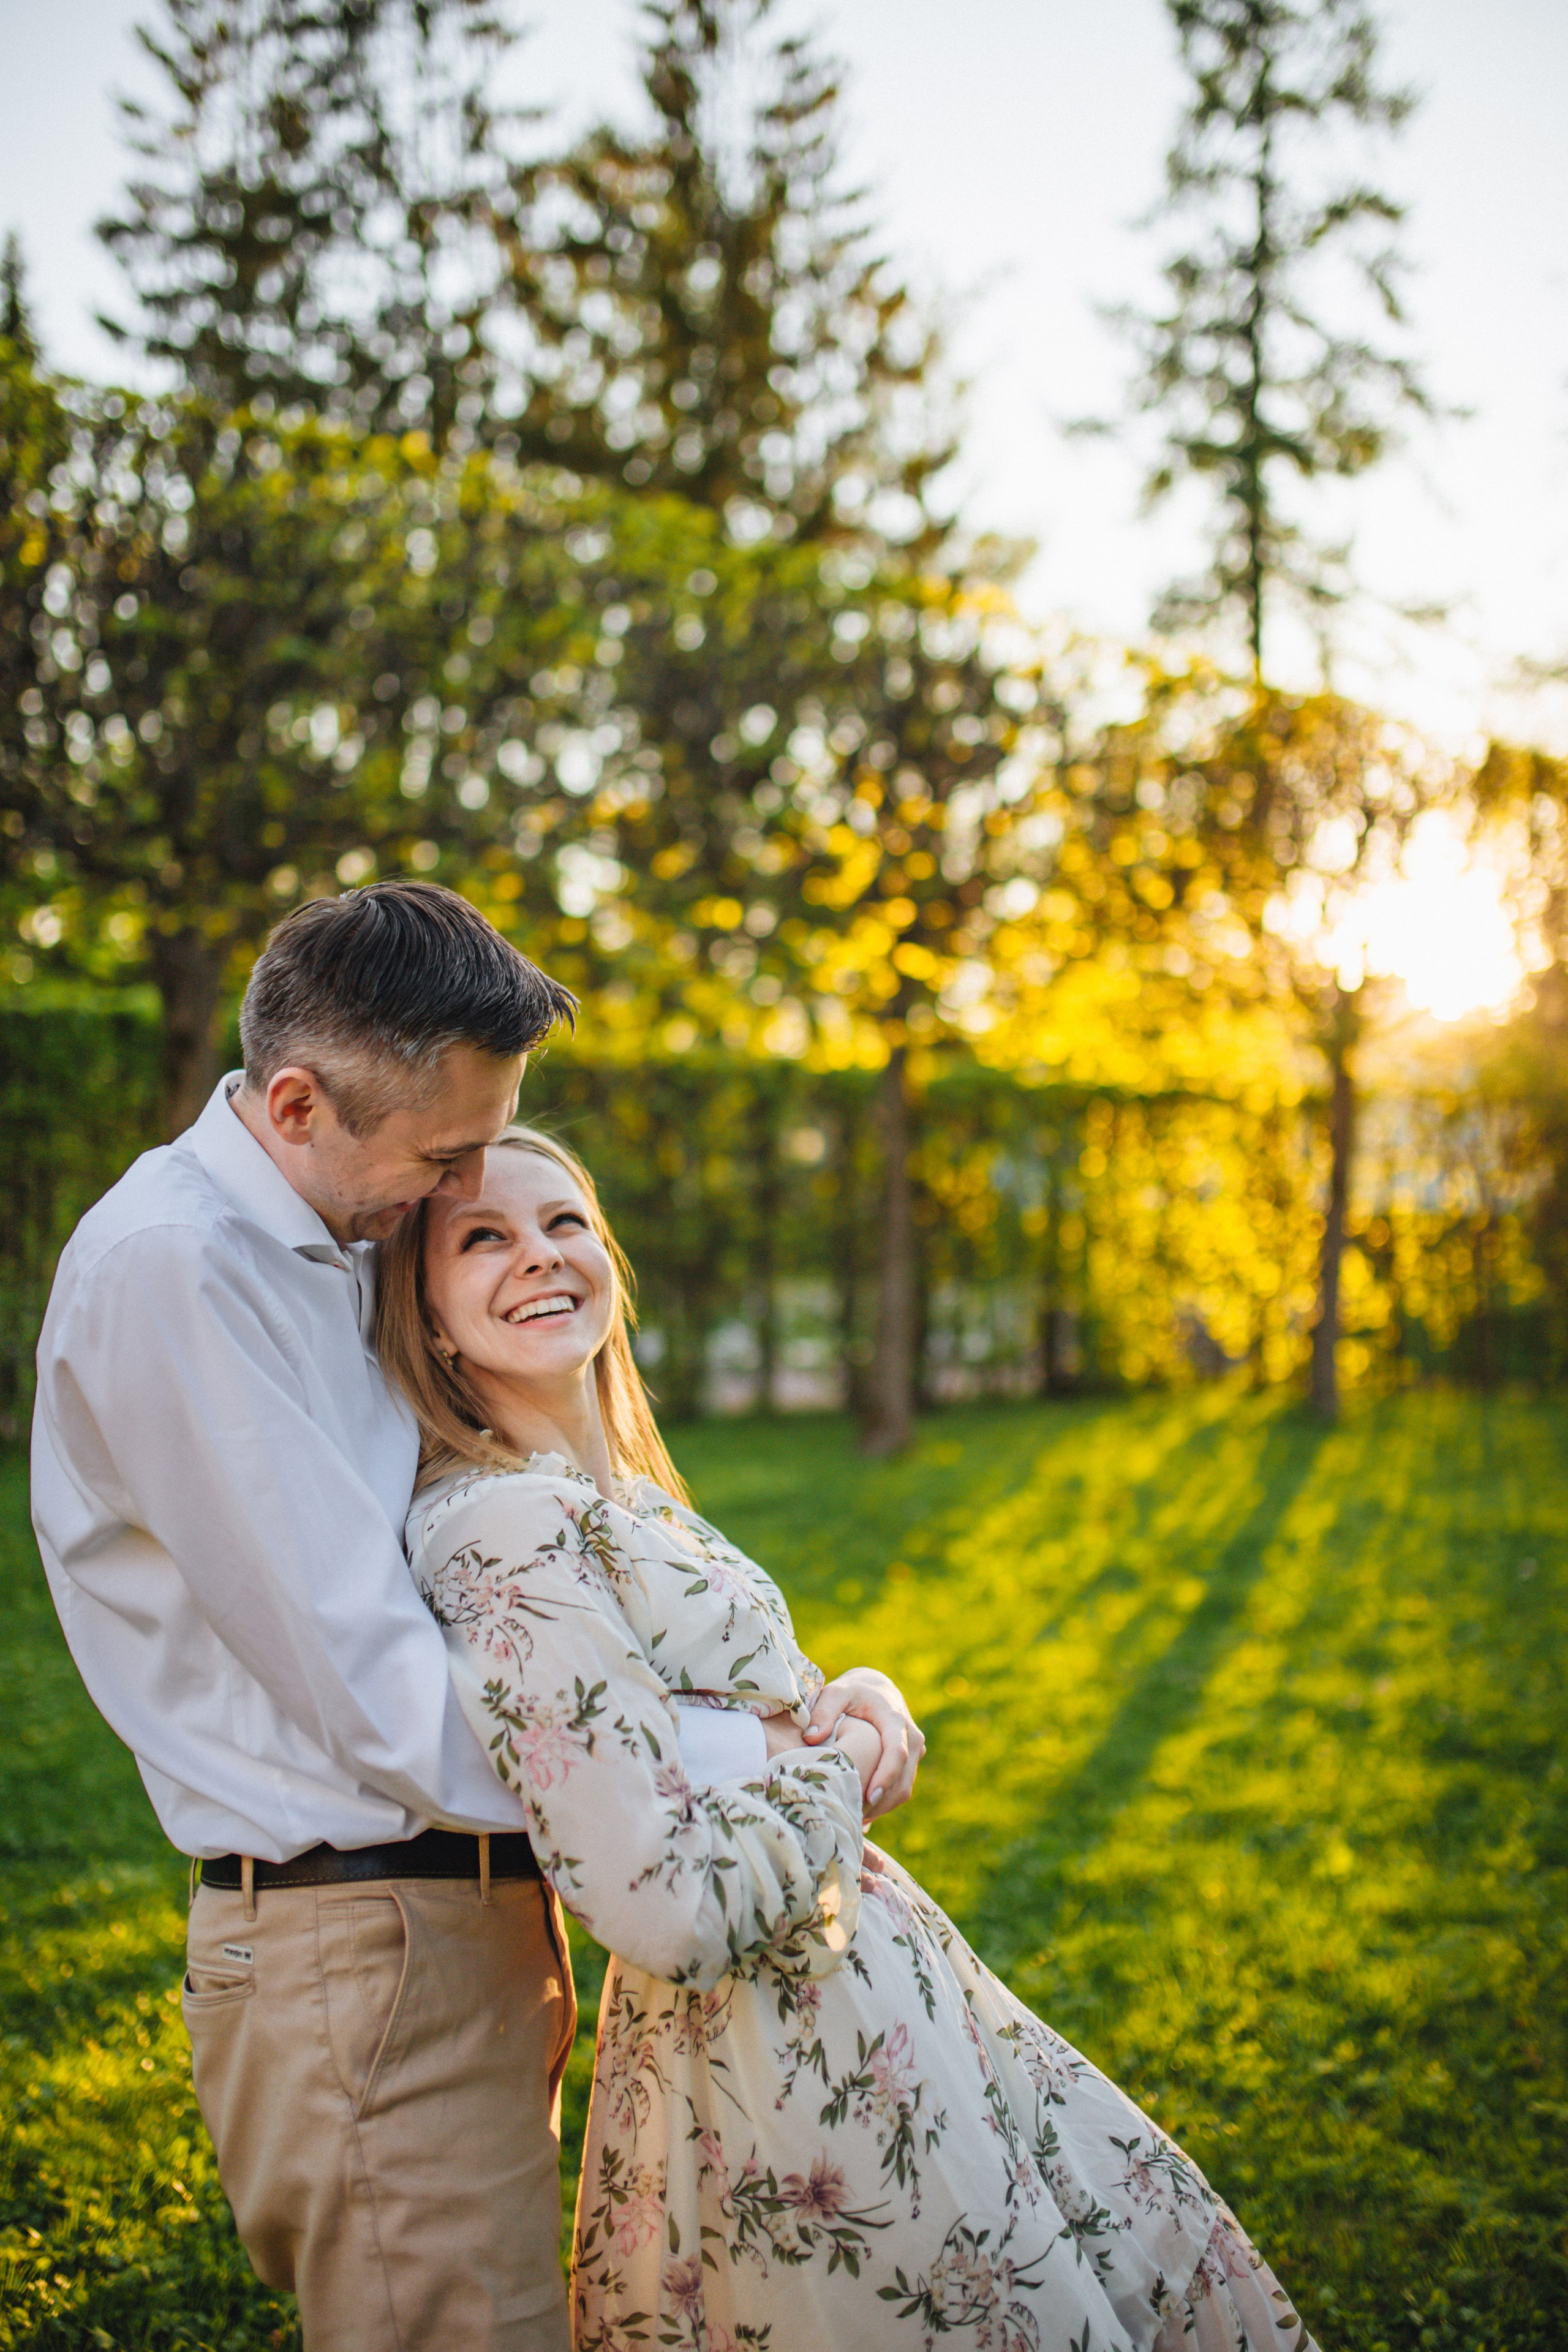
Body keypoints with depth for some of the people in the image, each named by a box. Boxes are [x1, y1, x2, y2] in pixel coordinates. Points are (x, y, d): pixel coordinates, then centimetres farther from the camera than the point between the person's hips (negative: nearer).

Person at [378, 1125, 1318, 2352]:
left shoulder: (623, 1494, 7)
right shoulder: (503, 1527, -23)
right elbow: (673, 1908, -28)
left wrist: (864, 1721, -6)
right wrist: (832, 1776, -10)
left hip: (865, 1966, 9)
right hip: (781, 2054, -9)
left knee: (1137, 2240, 22)